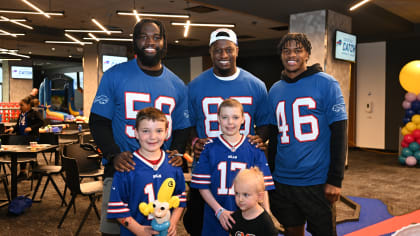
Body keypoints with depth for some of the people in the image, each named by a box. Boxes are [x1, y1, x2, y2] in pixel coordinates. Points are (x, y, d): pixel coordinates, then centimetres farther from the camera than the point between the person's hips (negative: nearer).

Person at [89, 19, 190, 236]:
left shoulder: (177, 86, 9)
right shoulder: (115, 76, 0)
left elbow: (181, 128, 13)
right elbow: (98, 122, -1)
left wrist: (177, 152, -8)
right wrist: (113, 155, -17)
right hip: (122, 169, -2)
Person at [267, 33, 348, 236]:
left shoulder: (325, 84, -5)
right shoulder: (275, 90, 8)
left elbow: (339, 133, -8)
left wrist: (335, 180, -12)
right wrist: (269, 174, 12)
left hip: (317, 182, -4)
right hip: (282, 181, 4)